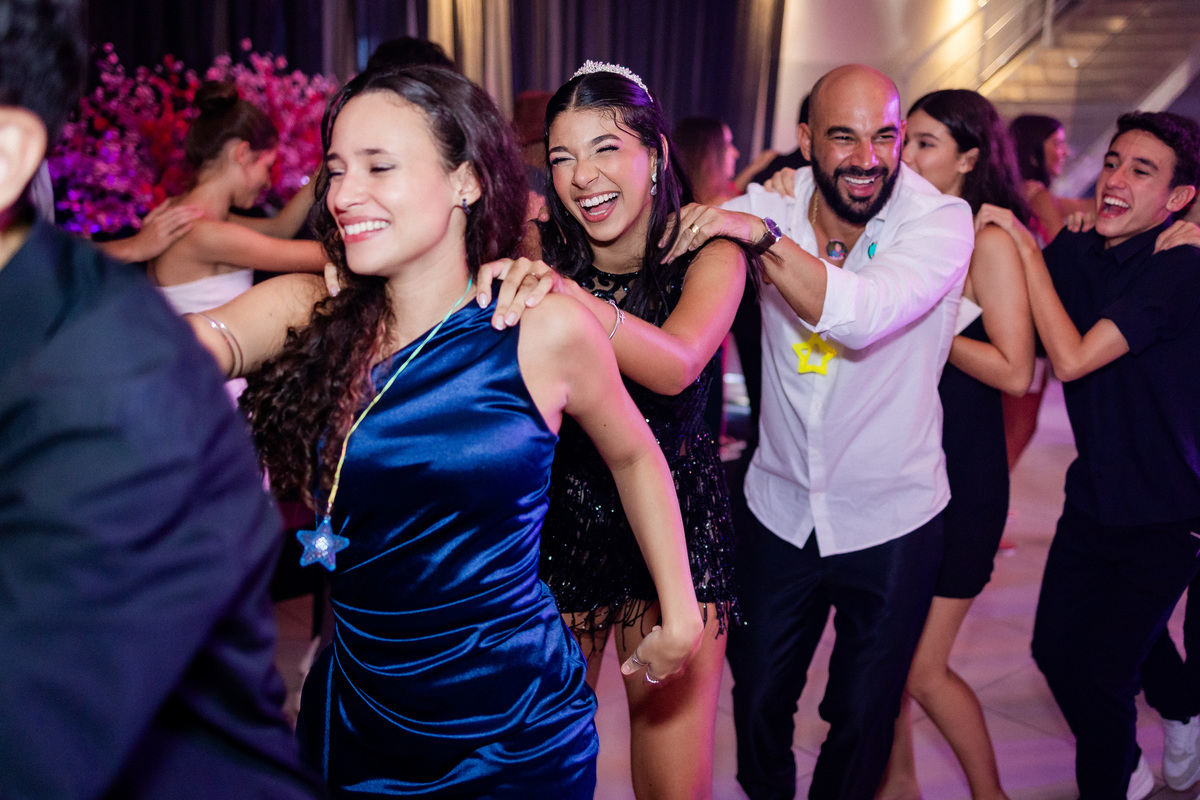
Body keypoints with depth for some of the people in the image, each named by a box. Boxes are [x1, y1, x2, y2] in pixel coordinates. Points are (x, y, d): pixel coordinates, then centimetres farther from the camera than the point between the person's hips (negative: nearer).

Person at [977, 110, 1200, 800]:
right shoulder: (1074, 251, -1)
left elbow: (1072, 358, -27)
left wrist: (1026, 249, -23)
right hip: (1092, 501, 6)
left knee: (1101, 672, -4)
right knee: (1055, 650, 12)